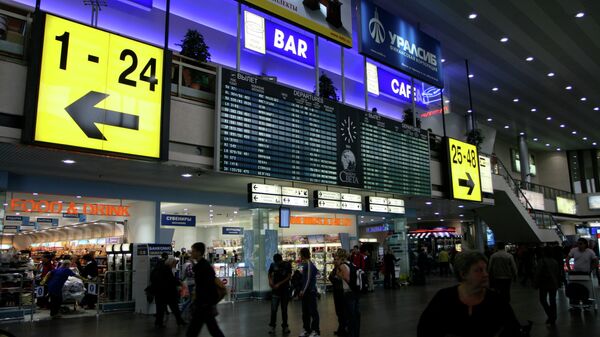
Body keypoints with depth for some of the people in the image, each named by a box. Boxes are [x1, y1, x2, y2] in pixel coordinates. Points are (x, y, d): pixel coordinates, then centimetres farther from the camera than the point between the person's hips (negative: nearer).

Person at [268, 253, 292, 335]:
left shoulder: (287, 265, -6)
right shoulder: (273, 265, 0)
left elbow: (289, 277, -9)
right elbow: (270, 274, 12)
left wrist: (279, 284, -16)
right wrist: (270, 281, -10)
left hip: (285, 289, -1)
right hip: (275, 290, 1)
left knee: (284, 309, 7)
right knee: (273, 309, -4)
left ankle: (285, 326, 17)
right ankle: (272, 326, 5)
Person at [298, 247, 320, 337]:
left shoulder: (309, 264, -17)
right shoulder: (305, 264, 11)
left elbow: (309, 279, -20)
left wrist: (303, 290, -18)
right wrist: (302, 290, 14)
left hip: (311, 291, -9)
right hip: (305, 292, 9)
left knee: (313, 311, -2)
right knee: (305, 311, 14)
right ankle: (306, 329, 24)